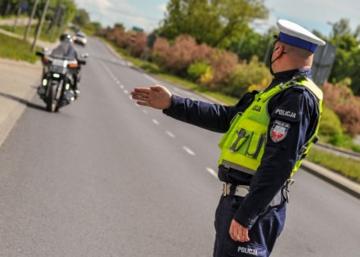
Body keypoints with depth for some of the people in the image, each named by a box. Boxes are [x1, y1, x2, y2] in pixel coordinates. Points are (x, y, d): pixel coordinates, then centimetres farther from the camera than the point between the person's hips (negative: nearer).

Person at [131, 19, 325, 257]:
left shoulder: (297, 96, -17)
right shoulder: (283, 91, 14)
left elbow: (278, 164, -25)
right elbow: (226, 118, 16)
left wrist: (245, 216, -25)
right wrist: (172, 104, 15)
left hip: (253, 205, -10)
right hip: (238, 200, 10)